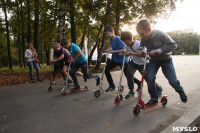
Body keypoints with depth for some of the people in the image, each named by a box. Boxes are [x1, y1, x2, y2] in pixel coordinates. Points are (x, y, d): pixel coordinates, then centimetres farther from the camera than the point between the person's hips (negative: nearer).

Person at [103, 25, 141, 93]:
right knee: (106, 69, -2)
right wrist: (109, 49, -1)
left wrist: (114, 51, -31)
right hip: (115, 59, 8)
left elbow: (125, 49, -31)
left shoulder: (118, 39, -23)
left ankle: (139, 83, 30)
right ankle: (112, 86, 13)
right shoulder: (110, 39, 2)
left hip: (122, 60, -8)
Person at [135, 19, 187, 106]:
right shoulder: (144, 38, -14)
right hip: (154, 60, 3)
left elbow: (173, 45, -25)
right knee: (149, 78, -16)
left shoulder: (161, 35, -29)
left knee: (172, 80, -2)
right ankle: (154, 98, 3)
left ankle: (180, 91, 33)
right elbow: (142, 45, 9)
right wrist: (141, 50, -13)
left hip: (166, 59, -3)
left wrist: (158, 51, -33)